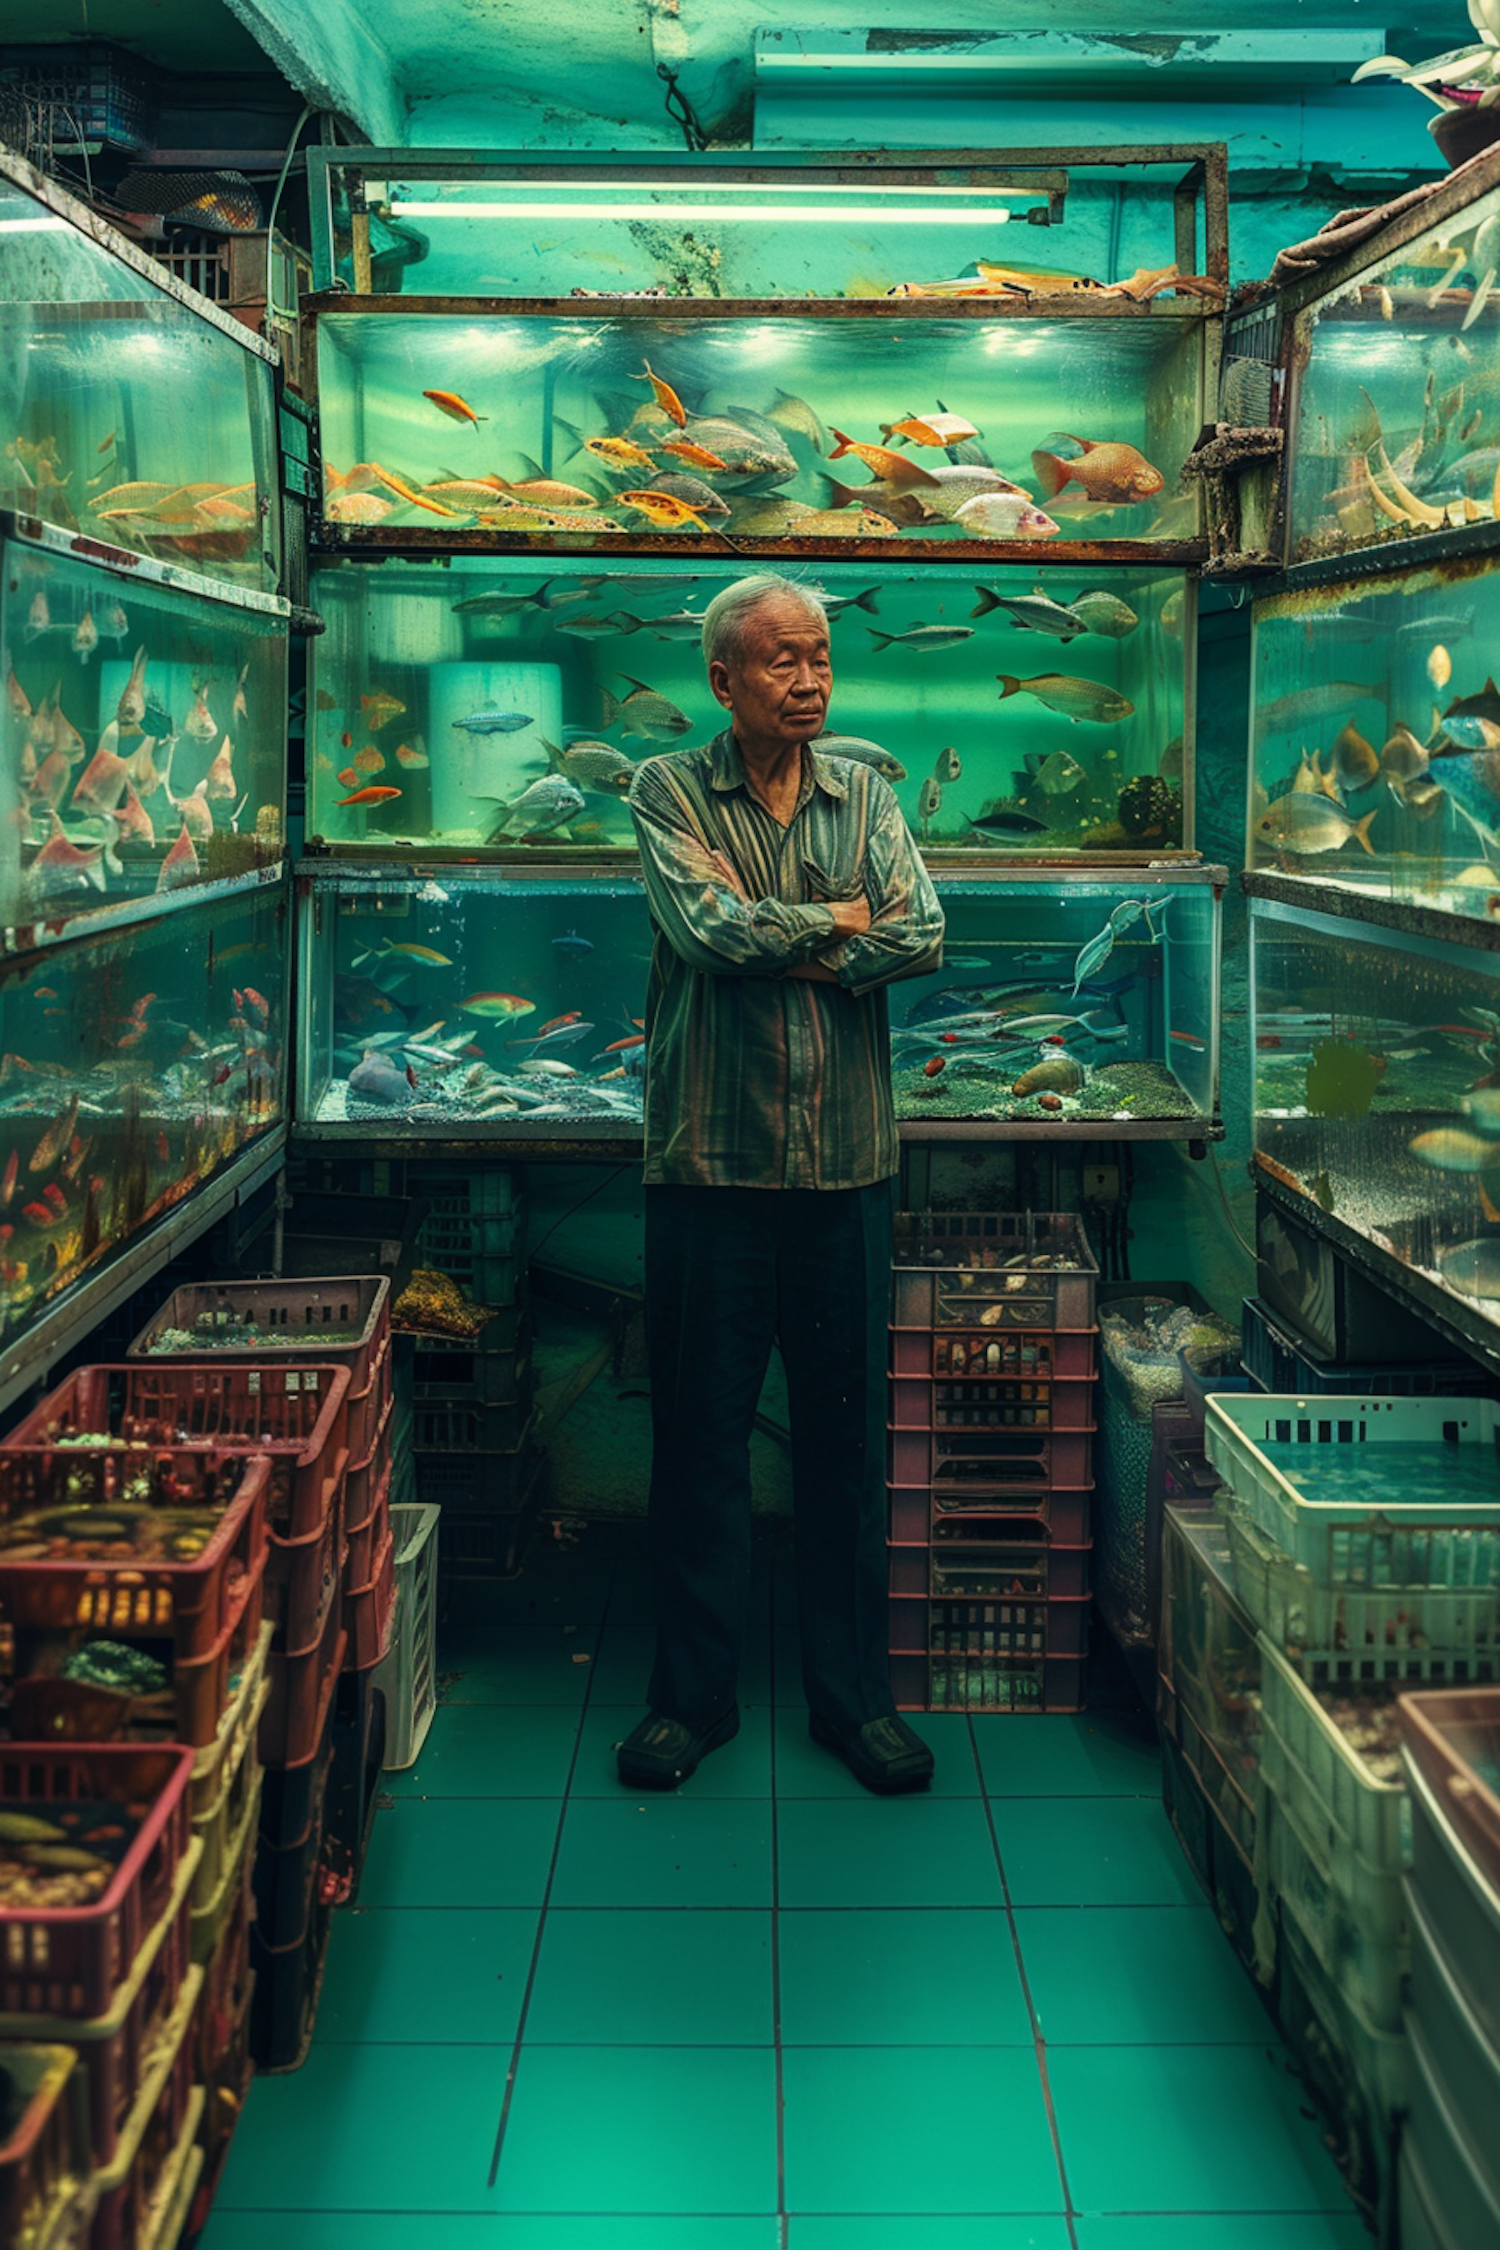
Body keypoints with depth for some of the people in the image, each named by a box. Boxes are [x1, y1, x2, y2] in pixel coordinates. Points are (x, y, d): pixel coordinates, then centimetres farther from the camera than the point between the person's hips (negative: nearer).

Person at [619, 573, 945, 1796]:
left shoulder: (866, 792, 9)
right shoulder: (671, 790, 1)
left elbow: (923, 938, -5)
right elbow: (708, 928, -15)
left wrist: (777, 947, -12)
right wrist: (840, 921, -4)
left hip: (848, 1161, 3)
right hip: (711, 1158, -2)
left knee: (849, 1433, 9)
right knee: (699, 1435, 6)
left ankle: (856, 1693, 23)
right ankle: (695, 1692, 21)